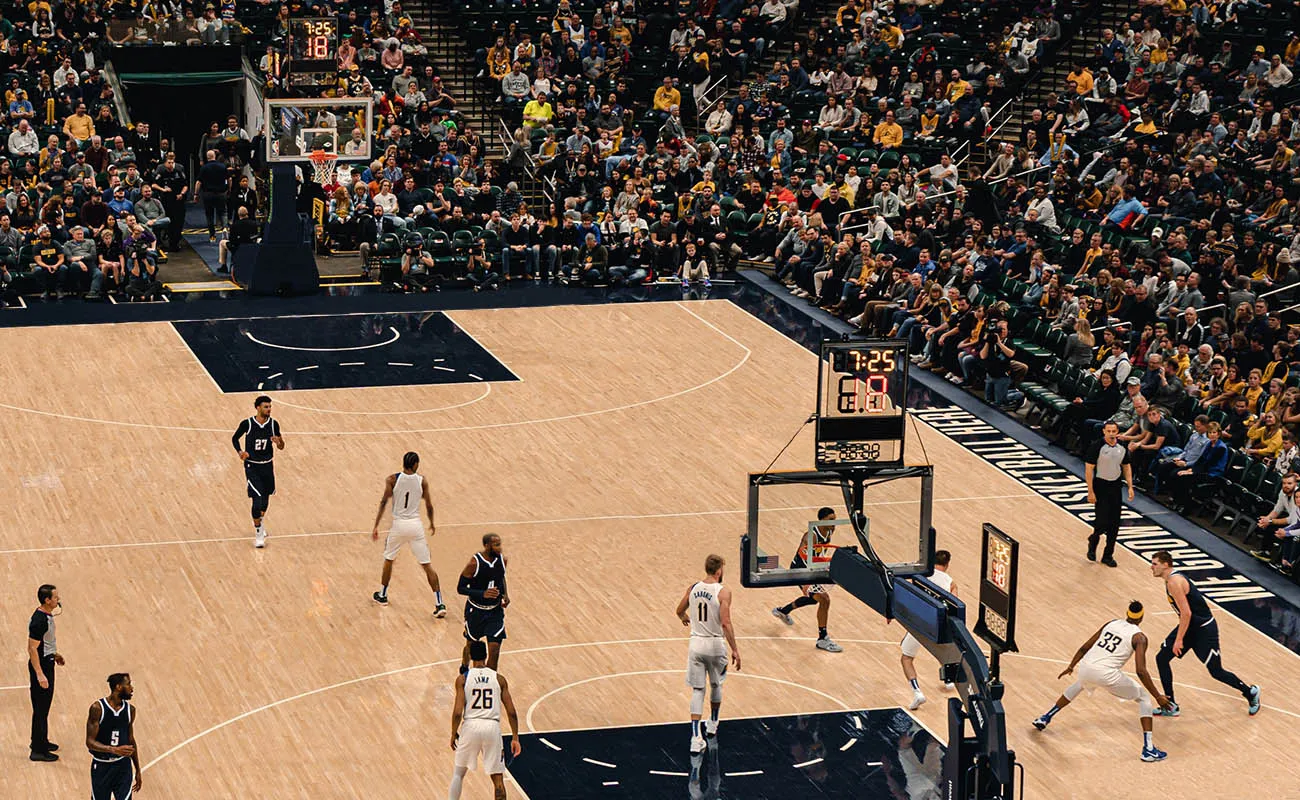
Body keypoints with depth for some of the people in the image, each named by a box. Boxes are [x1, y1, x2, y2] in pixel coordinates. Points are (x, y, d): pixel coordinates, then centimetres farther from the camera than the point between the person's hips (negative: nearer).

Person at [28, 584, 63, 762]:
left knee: (43, 706, 21)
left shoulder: (47, 615, 4)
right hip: (41, 665, -10)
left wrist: (54, 654, 26)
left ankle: (40, 741, 35)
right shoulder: (39, 621, -26)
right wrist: (39, 675, -27)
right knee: (41, 708, -2)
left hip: (47, 662, 10)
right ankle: (38, 751, 5)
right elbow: (32, 648, -26)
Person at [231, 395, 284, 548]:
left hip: (267, 466, 4)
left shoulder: (274, 424, -5)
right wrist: (240, 451, -15)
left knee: (265, 499, 18)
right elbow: (235, 438, 3)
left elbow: (281, 447, 2)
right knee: (257, 500, -13)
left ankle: (260, 523, 46)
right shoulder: (247, 424, -13)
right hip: (252, 466, -4)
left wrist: (279, 442, -22)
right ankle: (258, 533, -3)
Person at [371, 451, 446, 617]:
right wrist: (432, 524, 21)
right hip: (416, 525, 0)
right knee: (427, 565, 2)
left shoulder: (392, 479, -4)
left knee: (388, 559, 25)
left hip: (398, 524, 0)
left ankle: (382, 595, 37)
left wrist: (376, 527, -10)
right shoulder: (422, 481, -2)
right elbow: (429, 505, 3)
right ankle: (440, 604, -5)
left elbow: (384, 502, -12)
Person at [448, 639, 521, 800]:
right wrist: (515, 738, 9)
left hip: (471, 726, 0)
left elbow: (457, 712, -7)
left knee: (458, 772, 21)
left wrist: (454, 734, 7)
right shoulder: (499, 679, 4)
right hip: (492, 727, 0)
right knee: (497, 778, 8)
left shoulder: (462, 679, -1)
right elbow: (511, 712, 2)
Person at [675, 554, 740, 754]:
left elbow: (680, 611, 16)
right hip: (715, 644, -3)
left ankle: (696, 737, -8)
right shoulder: (723, 592, -15)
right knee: (716, 685, 22)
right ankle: (712, 724, 41)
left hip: (696, 643, 3)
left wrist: (685, 618, 40)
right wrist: (735, 650, -16)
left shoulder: (693, 588, 1)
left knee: (697, 690, 4)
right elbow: (726, 623, -21)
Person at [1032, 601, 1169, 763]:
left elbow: (1084, 647, 22)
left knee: (1078, 685, 42)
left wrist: (1071, 667, 37)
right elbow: (1141, 671, -9)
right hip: (1107, 674, -5)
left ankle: (1045, 719, 49)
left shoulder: (1111, 624, 18)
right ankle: (1148, 749, 3)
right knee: (1144, 698, 14)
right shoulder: (1139, 637, 1)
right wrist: (1158, 697, -5)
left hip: (1086, 669, 5)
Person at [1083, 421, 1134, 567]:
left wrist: (1130, 487, 7)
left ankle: (1108, 555, 15)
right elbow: (1088, 469, -13)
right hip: (1100, 486, -5)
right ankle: (1093, 542, 21)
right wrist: (1090, 492, -17)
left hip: (1115, 486, 5)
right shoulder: (1097, 447, -14)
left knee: (1114, 524, 5)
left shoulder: (1122, 447, 2)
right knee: (1102, 520, -11)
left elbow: (1126, 467, 15)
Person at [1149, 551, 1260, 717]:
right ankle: (1170, 707, 10)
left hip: (1204, 628, -10)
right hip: (1190, 626, 10)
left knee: (1216, 672, 1)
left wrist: (1179, 640, -23)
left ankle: (1250, 693, 25)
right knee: (1162, 658, 4)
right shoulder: (1172, 578, 7)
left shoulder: (1174, 582, -23)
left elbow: (1186, 613, -27)